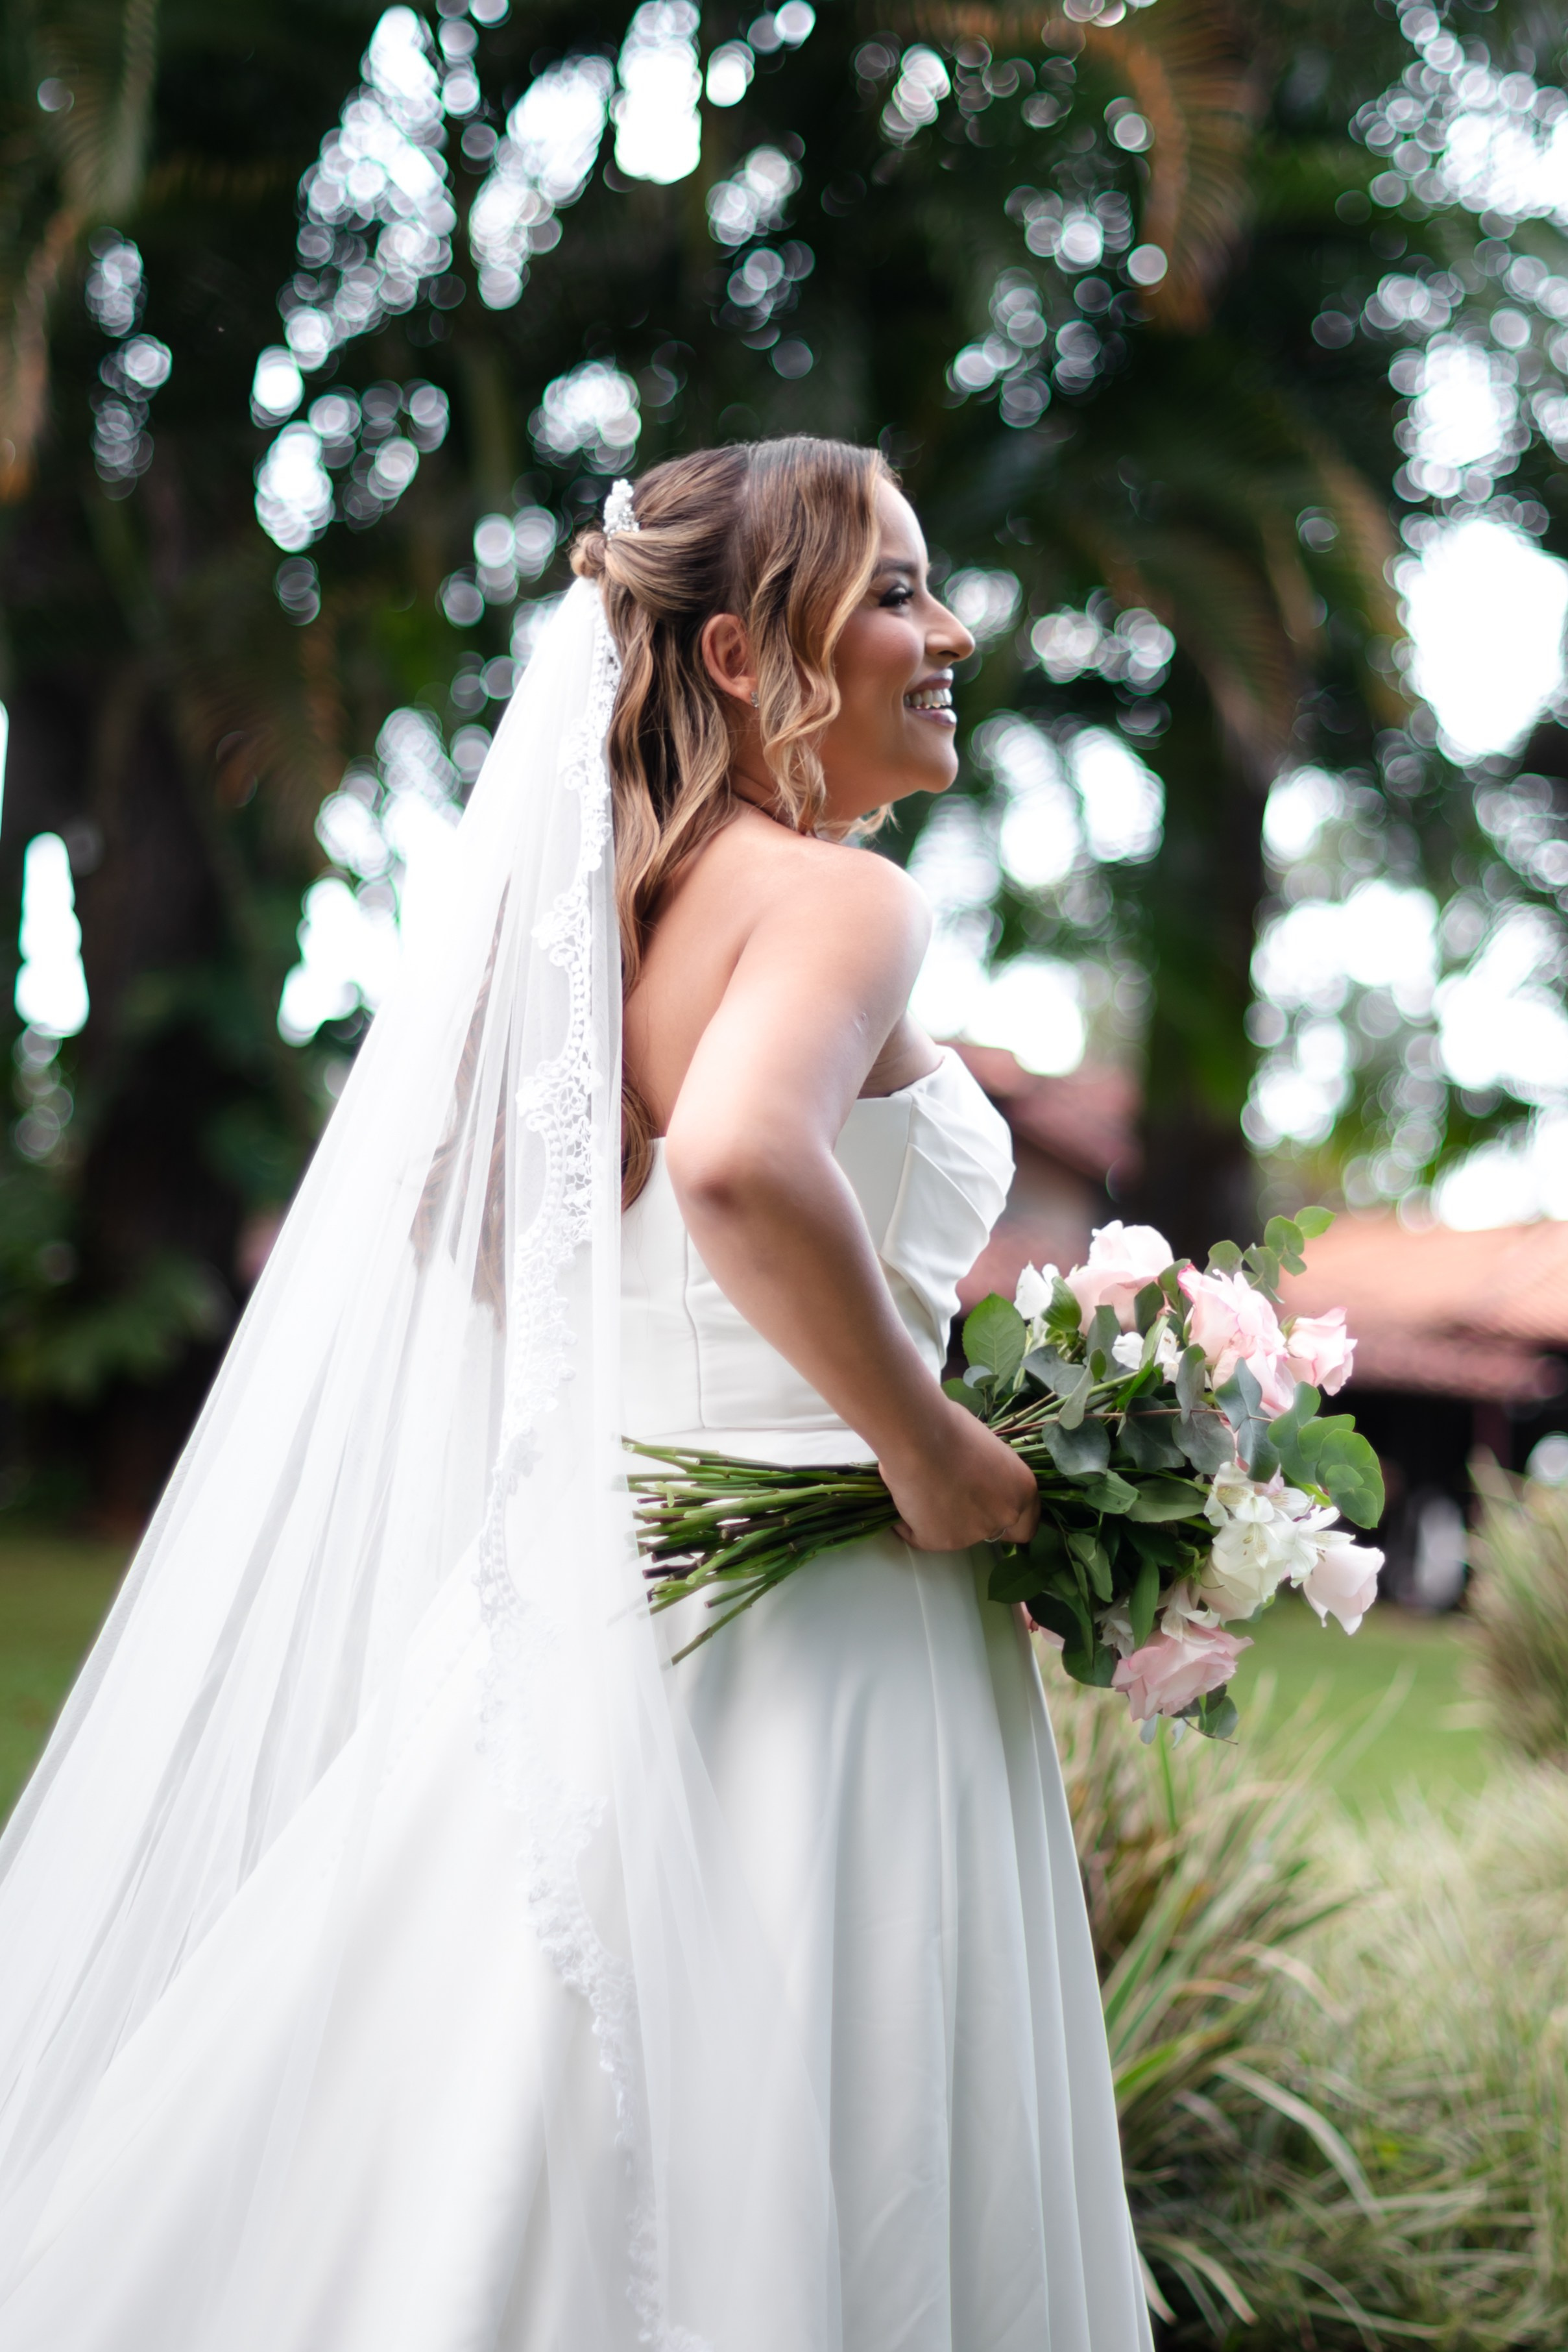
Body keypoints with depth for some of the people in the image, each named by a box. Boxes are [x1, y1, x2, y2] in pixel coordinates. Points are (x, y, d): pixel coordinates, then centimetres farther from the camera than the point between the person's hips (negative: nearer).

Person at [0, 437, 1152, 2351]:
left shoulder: (613, 898, 12)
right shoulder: (839, 897, -13)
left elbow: (468, 1232, 20)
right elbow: (740, 1163, -33)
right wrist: (939, 1458, -21)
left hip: (578, 1570, 8)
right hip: (804, 1609, -8)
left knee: (512, 2183, 14)